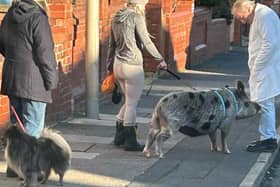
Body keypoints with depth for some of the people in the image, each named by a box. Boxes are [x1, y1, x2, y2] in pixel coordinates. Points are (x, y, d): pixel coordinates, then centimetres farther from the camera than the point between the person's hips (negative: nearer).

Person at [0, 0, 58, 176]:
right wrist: (51, 80, -9)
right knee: (33, 125, 0)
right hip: (33, 81, -8)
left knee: (16, 123, 16)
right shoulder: (38, 18, -16)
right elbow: (44, 52, -17)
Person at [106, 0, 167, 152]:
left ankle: (119, 136, 22)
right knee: (132, 103, 1)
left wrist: (110, 66, 22)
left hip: (118, 65, 8)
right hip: (132, 66, -8)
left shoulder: (117, 18, 11)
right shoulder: (136, 17, -12)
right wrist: (160, 59, -4)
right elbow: (146, 42, -13)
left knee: (129, 101, 20)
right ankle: (130, 142, 6)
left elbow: (112, 44, 16)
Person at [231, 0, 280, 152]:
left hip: (267, 70, -11)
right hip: (262, 70, 11)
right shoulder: (257, 17, 16)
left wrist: (256, 67, -17)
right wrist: (255, 68, 13)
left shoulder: (264, 15, -16)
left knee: (264, 103, -8)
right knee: (266, 104, 14)